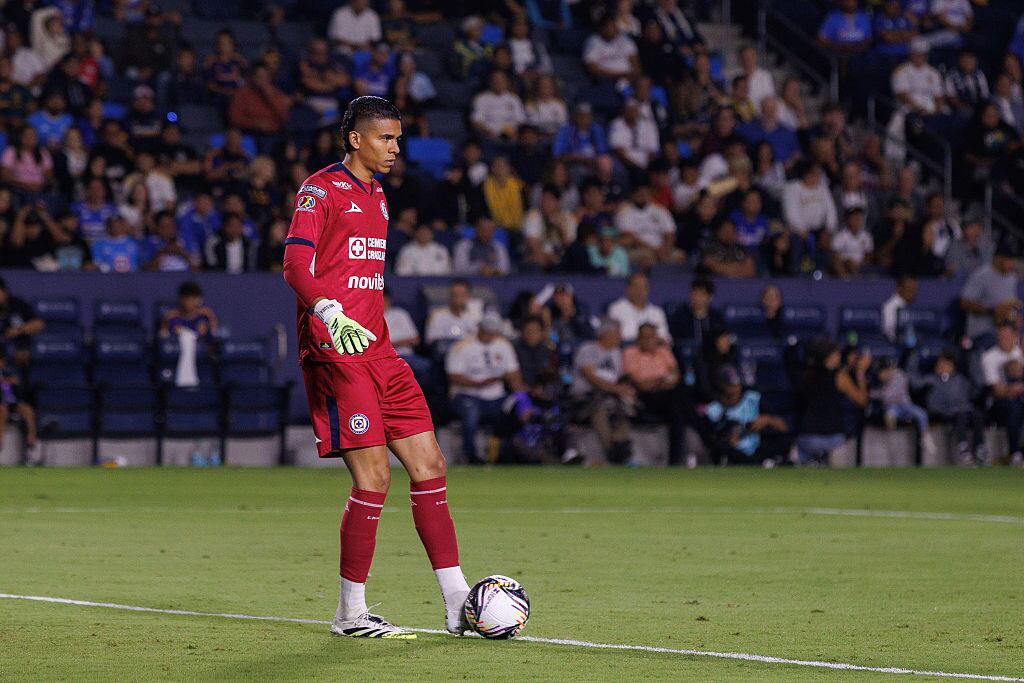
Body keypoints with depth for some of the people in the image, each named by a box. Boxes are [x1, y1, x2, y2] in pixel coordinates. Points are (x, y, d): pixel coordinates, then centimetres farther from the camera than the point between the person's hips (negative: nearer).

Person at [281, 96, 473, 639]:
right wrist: (330, 315, -35)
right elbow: (296, 265, -20)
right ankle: (350, 614, -1)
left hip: (376, 350, 9)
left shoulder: (376, 196, 20)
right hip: (335, 351, -9)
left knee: (429, 466, 4)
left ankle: (458, 606, 6)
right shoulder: (321, 190, -7)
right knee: (374, 476, -12)